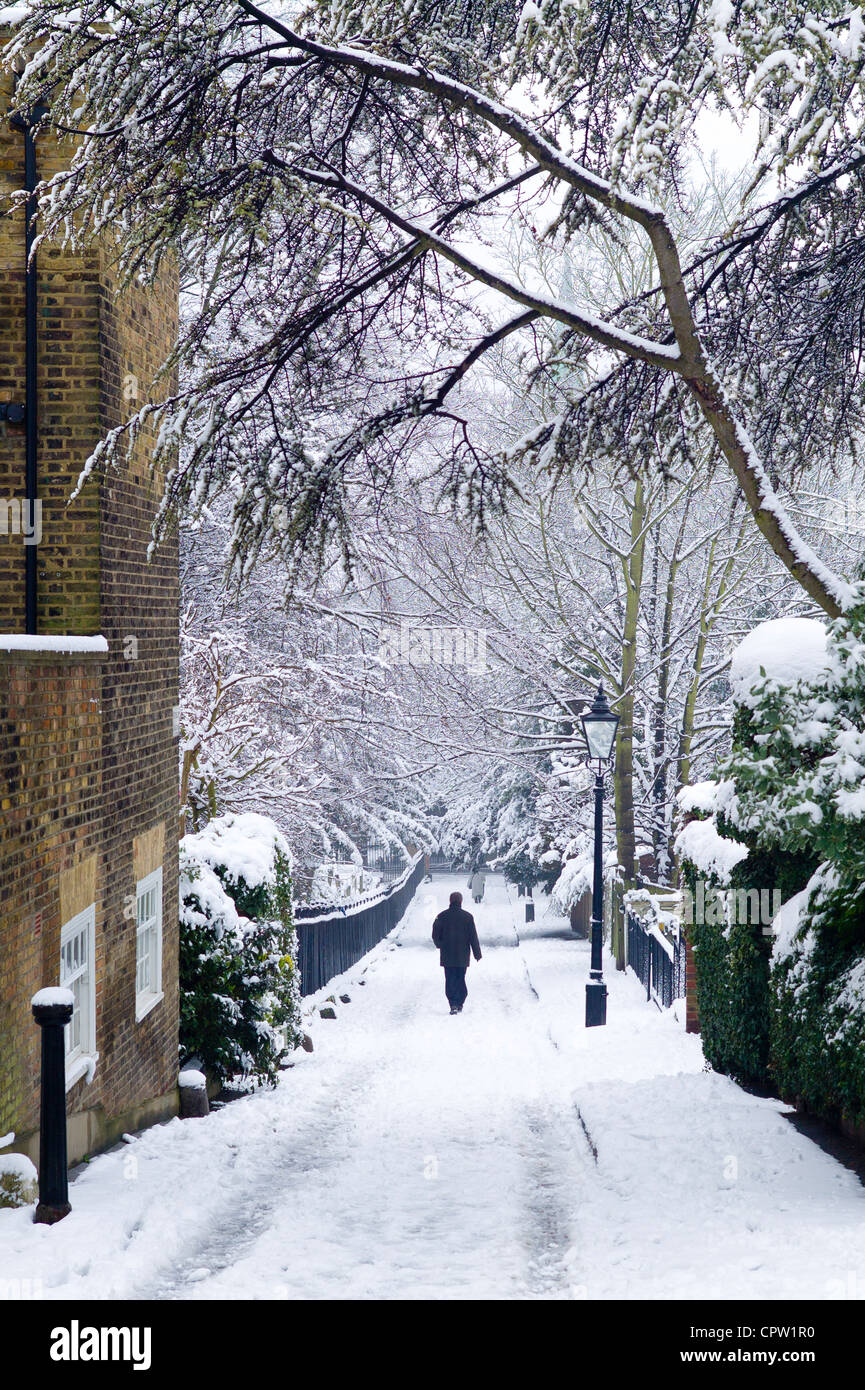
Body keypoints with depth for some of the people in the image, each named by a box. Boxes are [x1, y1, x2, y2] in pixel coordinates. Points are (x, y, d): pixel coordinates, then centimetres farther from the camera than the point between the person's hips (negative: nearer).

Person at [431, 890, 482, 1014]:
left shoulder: (441, 916, -3)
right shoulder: (467, 917, -3)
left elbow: (435, 935, 2)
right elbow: (473, 937, -2)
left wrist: (441, 946, 22)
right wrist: (477, 954, 5)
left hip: (447, 956, 0)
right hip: (463, 956, 0)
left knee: (450, 980, 1)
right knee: (460, 979, 12)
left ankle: (453, 1004, -11)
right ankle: (460, 1003, 11)